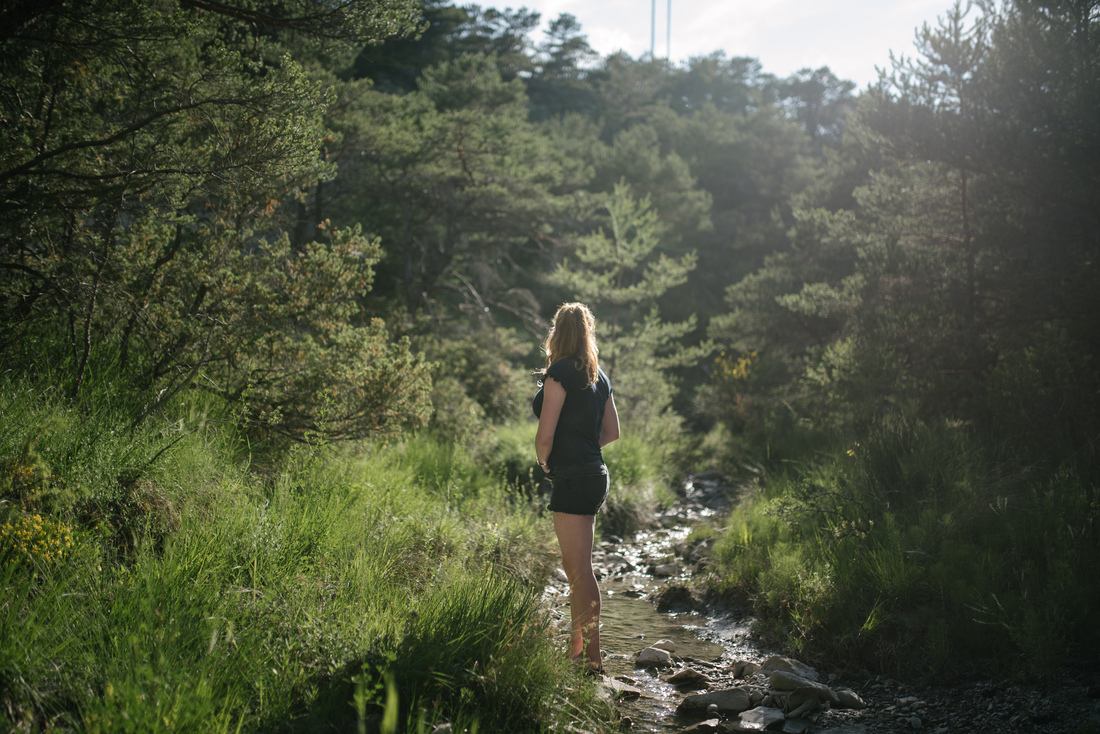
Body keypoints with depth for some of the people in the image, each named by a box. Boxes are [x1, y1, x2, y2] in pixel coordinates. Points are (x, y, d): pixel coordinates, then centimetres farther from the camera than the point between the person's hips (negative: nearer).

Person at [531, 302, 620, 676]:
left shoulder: (559, 373, -12)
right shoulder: (599, 376, 13)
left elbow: (545, 435, -14)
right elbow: (611, 432, 18)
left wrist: (545, 464, 4)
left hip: (571, 477, -9)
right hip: (594, 473, 9)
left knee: (579, 568, -7)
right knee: (574, 565, 16)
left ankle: (593, 657, -5)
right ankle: (576, 650, 23)